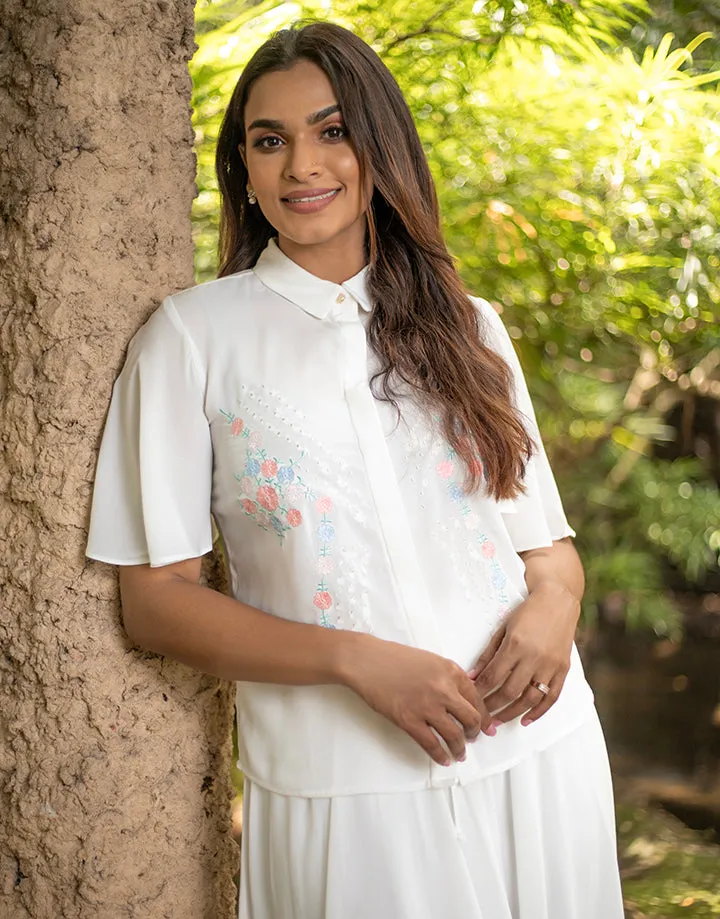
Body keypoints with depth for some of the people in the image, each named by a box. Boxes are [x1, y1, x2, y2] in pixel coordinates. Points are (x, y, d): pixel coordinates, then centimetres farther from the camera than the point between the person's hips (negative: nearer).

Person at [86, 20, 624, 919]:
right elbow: (154, 599, -5)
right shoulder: (193, 335, -2)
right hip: (341, 782, -3)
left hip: (537, 753, 4)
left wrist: (553, 606, -11)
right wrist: (357, 660, -17)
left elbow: (548, 541, 12)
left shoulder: (469, 328, 9)